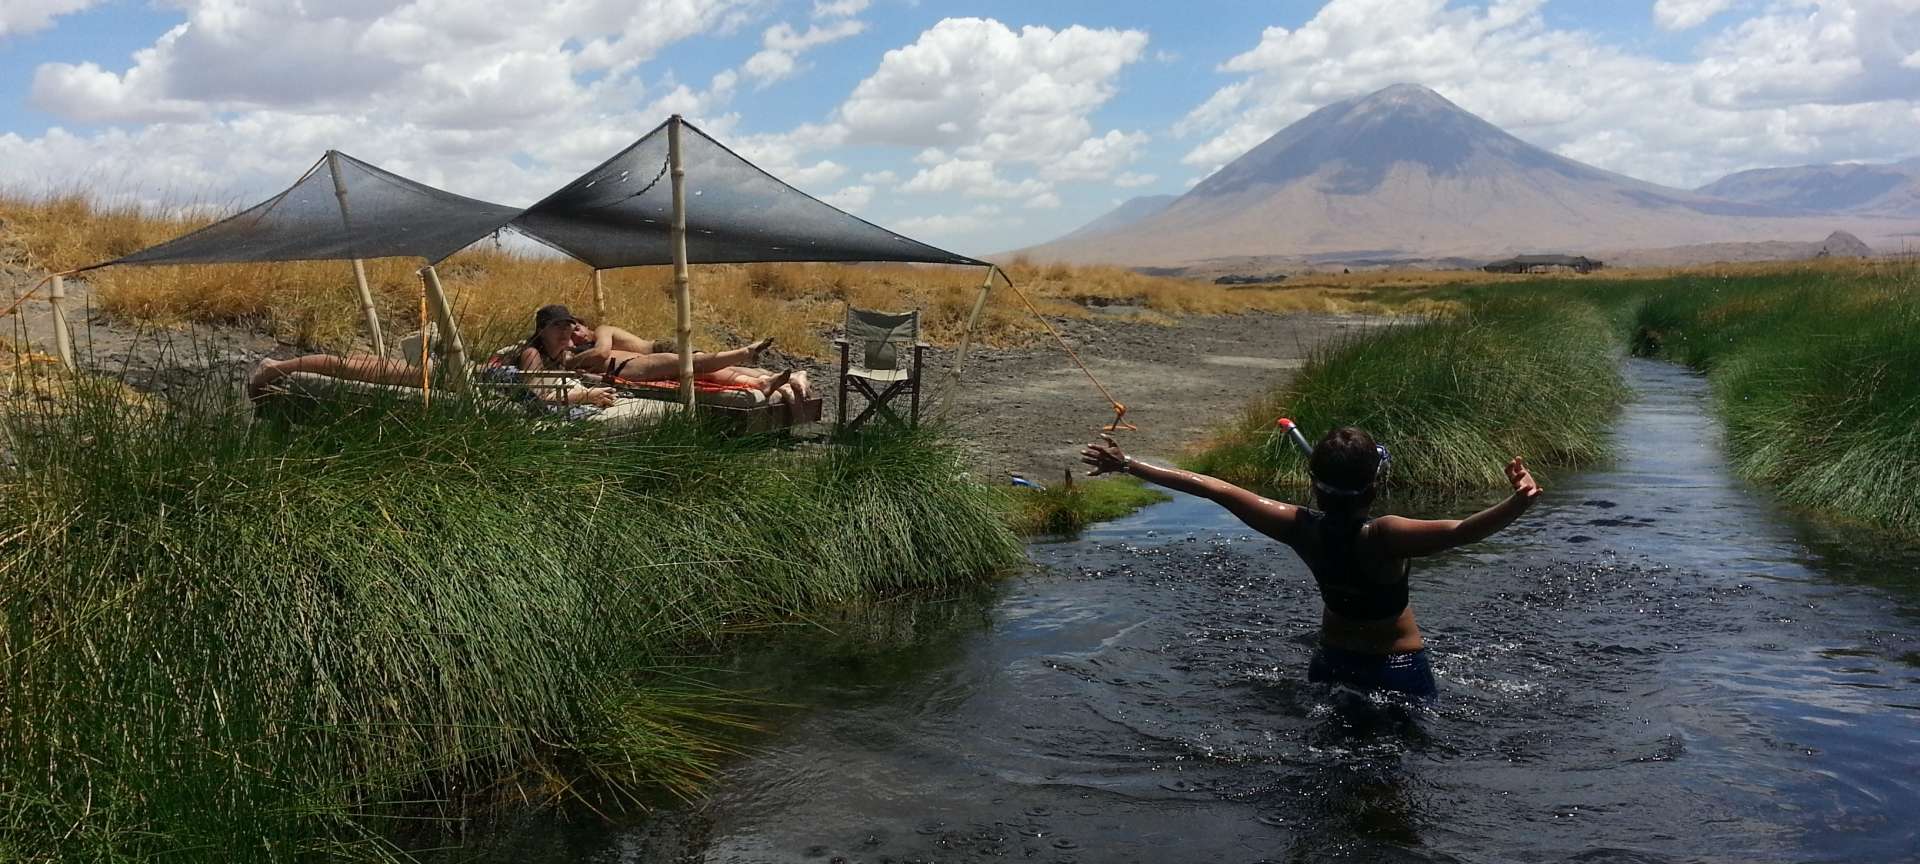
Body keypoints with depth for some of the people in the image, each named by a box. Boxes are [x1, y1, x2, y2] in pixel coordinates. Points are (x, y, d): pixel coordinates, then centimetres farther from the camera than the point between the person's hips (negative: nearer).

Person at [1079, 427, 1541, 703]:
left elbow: (1214, 488, -20)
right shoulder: (1383, 537, -33)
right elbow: (1460, 531, -48)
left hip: (1330, 665, 4)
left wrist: (1127, 464, -18)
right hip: (1399, 671, -4)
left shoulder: (1300, 528, -22)